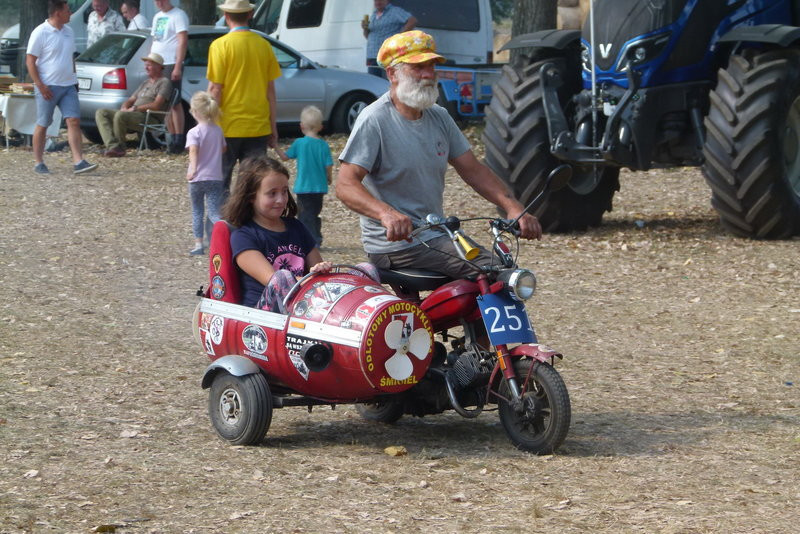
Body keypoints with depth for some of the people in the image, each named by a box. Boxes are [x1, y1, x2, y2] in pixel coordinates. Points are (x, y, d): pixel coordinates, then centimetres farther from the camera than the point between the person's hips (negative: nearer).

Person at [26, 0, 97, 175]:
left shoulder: (68, 32, 12)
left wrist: (74, 79, 17)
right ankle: (39, 163, 13)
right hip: (48, 87, -6)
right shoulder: (41, 33, -9)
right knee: (42, 125, 2)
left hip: (68, 86, 6)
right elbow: (30, 61, -10)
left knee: (74, 122, -6)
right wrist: (40, 85, -17)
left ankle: (78, 162, -11)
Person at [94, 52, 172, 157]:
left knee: (120, 116, -36)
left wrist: (135, 108, -12)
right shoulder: (145, 83, 29)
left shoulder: (164, 82, 1)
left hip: (147, 118, -9)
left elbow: (156, 106, -12)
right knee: (101, 113, -6)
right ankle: (112, 145, -25)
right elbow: (131, 100, 29)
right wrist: (124, 107, 4)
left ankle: (120, 147, -17)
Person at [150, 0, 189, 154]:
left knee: (175, 103, -9)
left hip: (171, 65, -8)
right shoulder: (157, 17, 20)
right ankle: (171, 137, 12)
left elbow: (183, 41, -13)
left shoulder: (178, 15, -6)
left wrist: (178, 67, -20)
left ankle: (179, 140, -8)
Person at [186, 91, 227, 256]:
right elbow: (223, 149, 19)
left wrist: (192, 169, -37)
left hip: (198, 179, -3)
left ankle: (198, 244, 12)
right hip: (215, 178, 3)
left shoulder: (194, 133, -10)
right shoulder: (218, 130, 6)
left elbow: (193, 151, -26)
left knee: (197, 212, 13)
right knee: (214, 212, -2)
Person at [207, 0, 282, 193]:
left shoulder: (221, 45, -8)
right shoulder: (263, 45, 4)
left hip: (228, 127, -3)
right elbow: (270, 90, 8)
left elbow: (215, 89, -10)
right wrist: (273, 127, 15)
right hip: (258, 127, 3)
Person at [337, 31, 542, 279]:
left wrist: (513, 207, -5)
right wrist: (386, 214, -39)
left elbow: (472, 170, 12)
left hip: (436, 237, 9)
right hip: (394, 242, -8)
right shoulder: (374, 120, -11)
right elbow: (345, 184, -19)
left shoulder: (439, 117, 14)